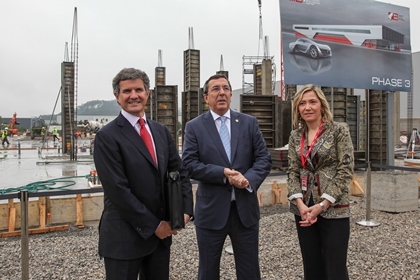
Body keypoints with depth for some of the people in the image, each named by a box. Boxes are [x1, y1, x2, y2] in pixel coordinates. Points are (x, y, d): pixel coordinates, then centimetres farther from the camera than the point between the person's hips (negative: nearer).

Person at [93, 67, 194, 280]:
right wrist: (153, 225, -13)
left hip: (161, 232, 6)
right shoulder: (107, 136, -11)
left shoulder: (161, 131, 8)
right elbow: (118, 190, -16)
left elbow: (180, 172, 9)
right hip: (124, 237, -5)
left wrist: (185, 210, -5)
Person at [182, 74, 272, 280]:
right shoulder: (194, 126, -1)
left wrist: (249, 179, -17)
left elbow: (264, 158, 1)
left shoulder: (249, 123, 5)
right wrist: (223, 173, -20)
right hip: (211, 209, -1)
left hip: (245, 208, 2)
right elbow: (189, 164, -9)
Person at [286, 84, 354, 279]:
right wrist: (300, 204, -10)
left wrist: (322, 205, -14)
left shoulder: (339, 130, -4)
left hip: (333, 209, -4)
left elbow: (345, 170, -9)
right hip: (303, 209, 4)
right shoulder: (295, 136, 7)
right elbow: (293, 171, 5)